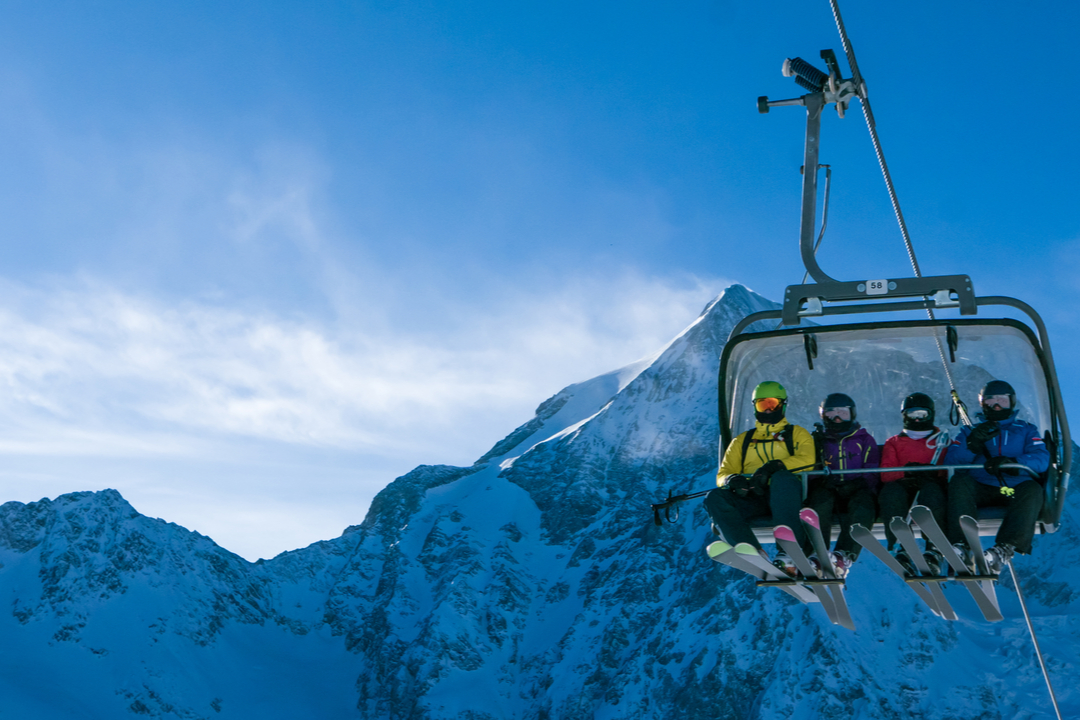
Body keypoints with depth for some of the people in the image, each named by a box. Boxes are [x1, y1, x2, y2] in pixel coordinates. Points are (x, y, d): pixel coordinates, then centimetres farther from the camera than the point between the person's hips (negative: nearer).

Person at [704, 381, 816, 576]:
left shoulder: (796, 433, 23)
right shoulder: (742, 441, 30)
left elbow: (807, 460, 1)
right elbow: (723, 474, 19)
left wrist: (774, 466, -17)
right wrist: (732, 480, -8)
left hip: (785, 495, -3)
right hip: (751, 497, 3)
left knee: (782, 478, -38)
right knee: (715, 497, -27)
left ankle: (789, 554, -48)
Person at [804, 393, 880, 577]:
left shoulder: (865, 440, 22)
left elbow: (873, 472, 11)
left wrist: (861, 482, -12)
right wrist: (822, 480, -11)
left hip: (857, 491, 0)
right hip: (829, 491, 1)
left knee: (863, 506, -37)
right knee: (819, 501, -36)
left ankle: (845, 556, -54)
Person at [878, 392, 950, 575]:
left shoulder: (942, 440, 26)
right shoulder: (893, 443, 27)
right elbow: (886, 475, 9)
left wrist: (933, 472, -15)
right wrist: (906, 471, -13)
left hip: (932, 486, -1)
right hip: (903, 486, 1)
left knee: (931, 491, -38)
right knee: (891, 491, -35)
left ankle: (934, 550, -47)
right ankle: (903, 549, -45)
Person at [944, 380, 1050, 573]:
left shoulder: (1026, 430, 25)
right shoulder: (971, 431, 26)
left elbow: (1042, 459, 3)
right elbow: (951, 460, 7)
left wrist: (1012, 462, -18)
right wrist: (972, 444, -14)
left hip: (1014, 490, 0)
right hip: (980, 489, 0)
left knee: (1032, 489, -33)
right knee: (959, 481, -30)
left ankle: (1003, 551, -51)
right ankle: (961, 545, -49)